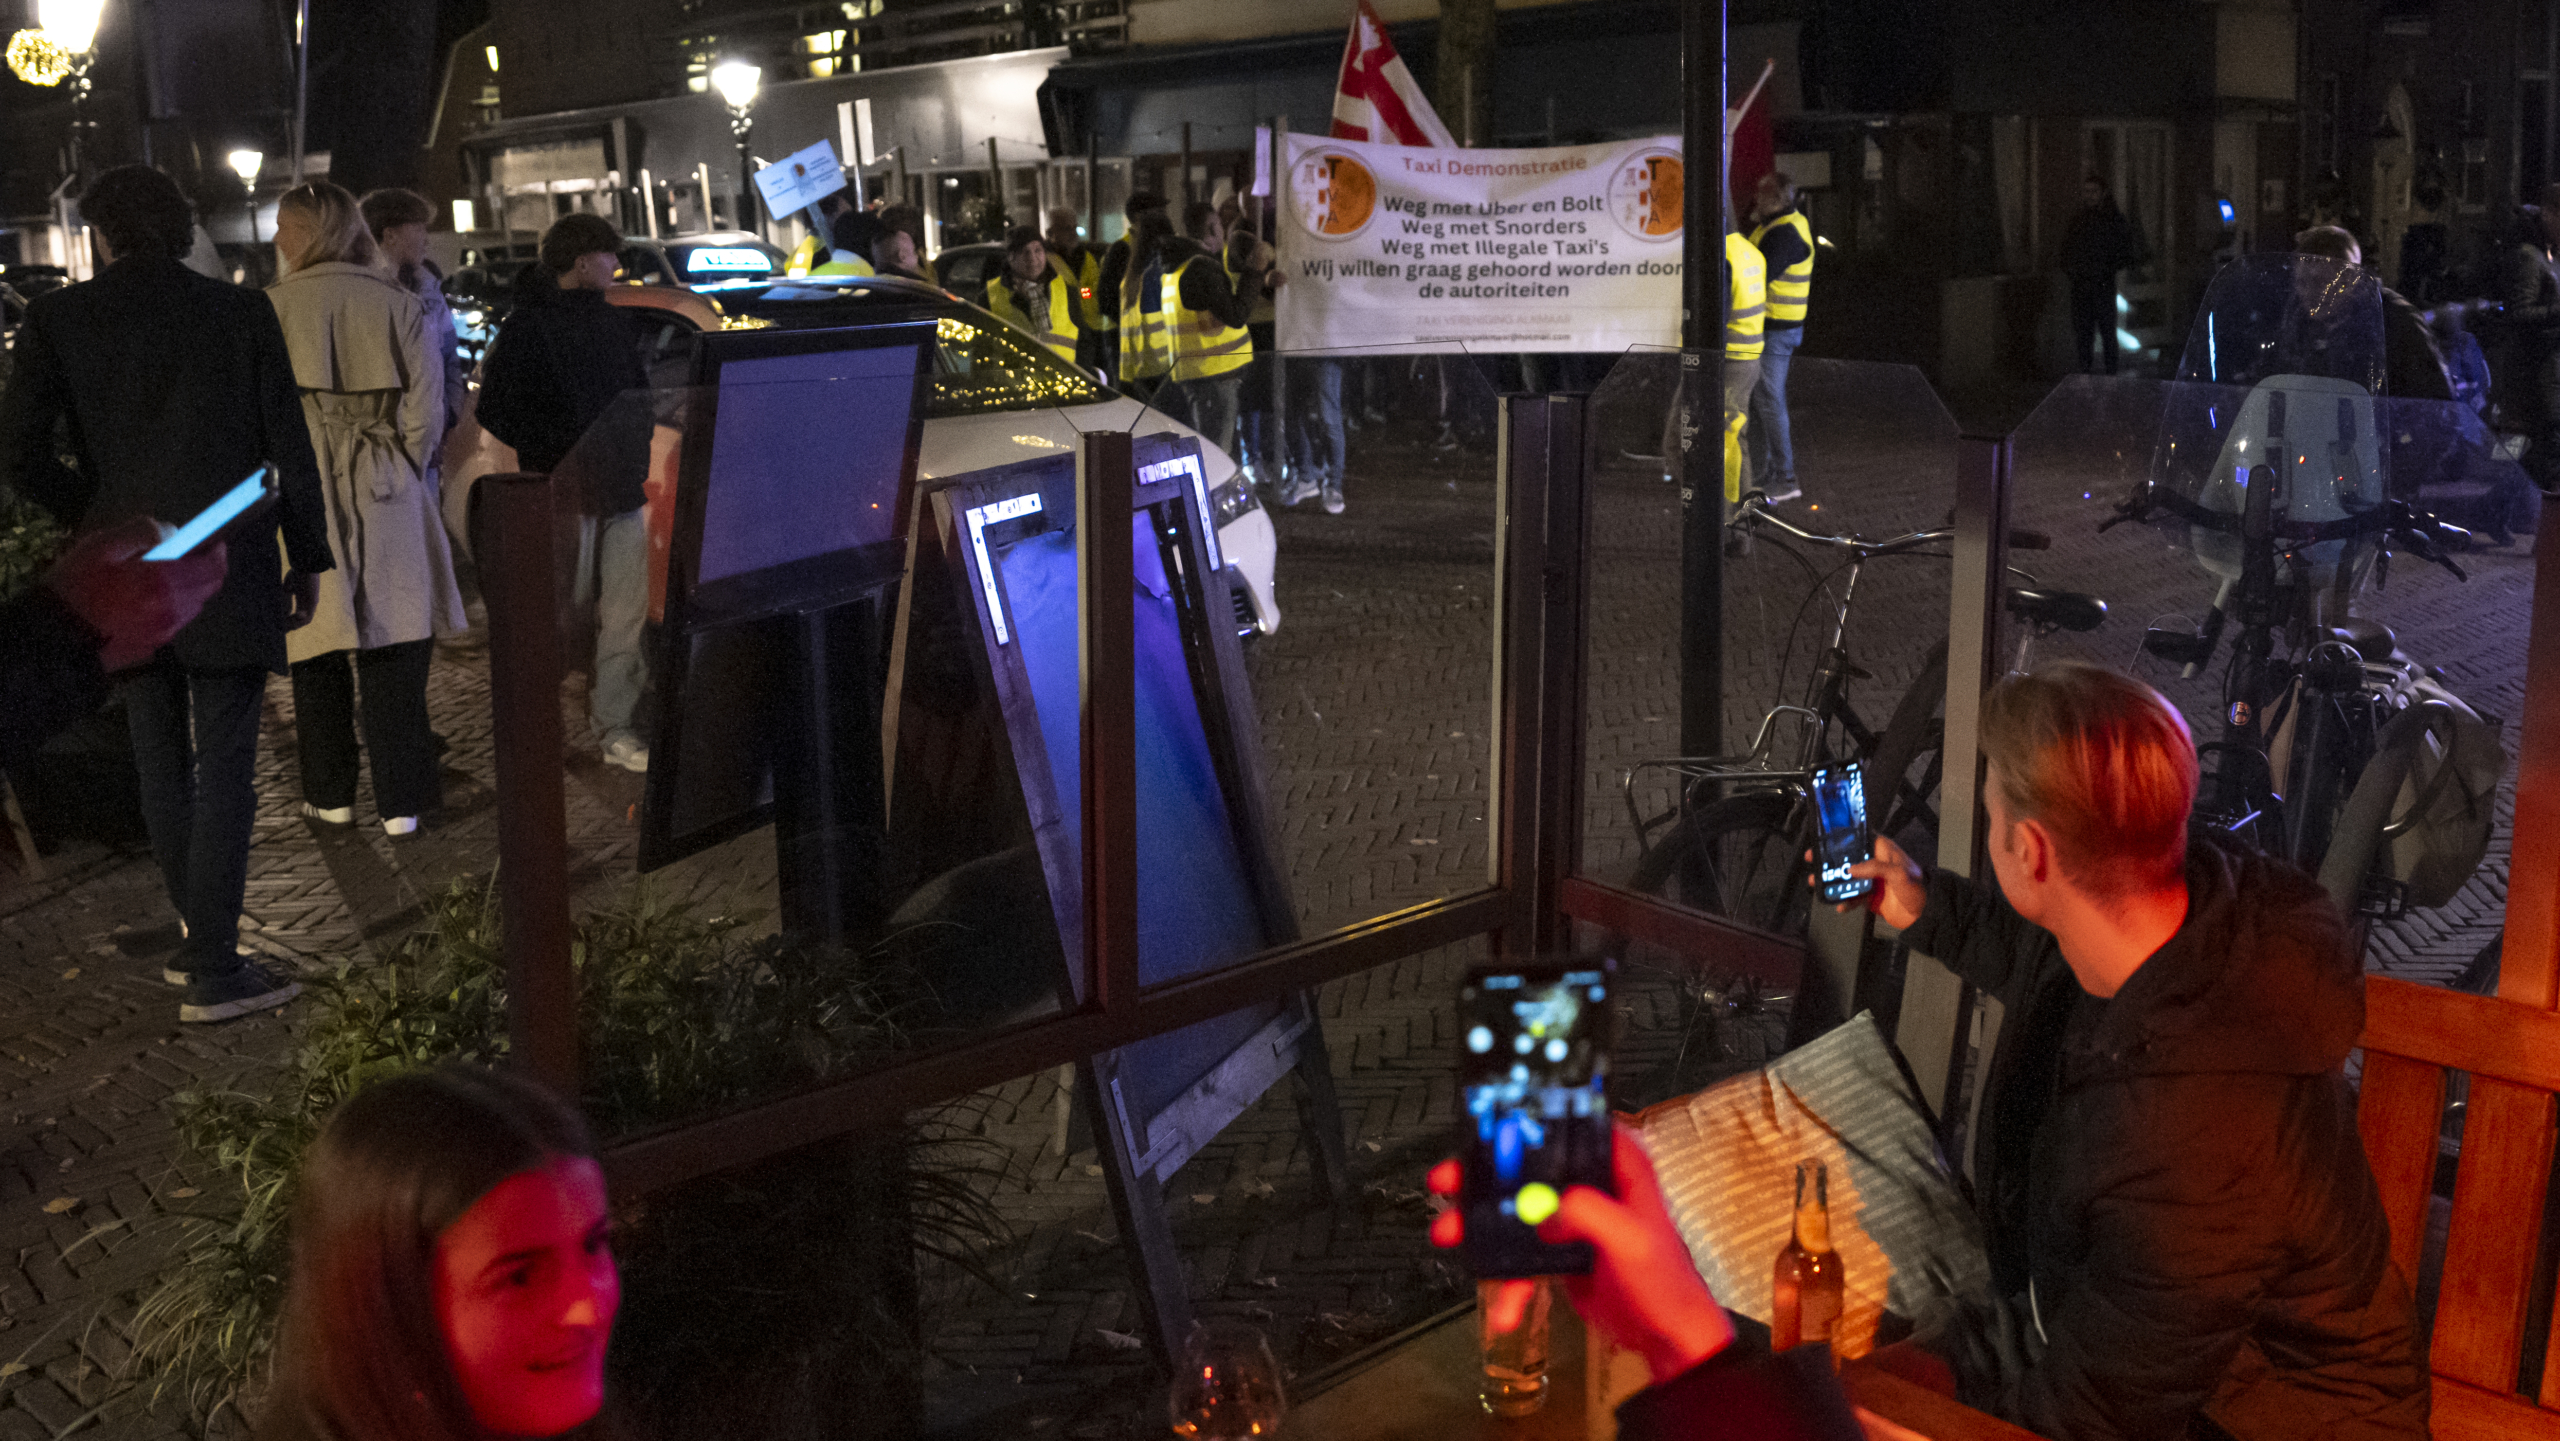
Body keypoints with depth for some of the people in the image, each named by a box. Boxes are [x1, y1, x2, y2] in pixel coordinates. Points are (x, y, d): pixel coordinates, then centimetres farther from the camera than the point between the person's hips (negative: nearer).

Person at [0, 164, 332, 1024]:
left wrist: (95, 516, 9)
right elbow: (289, 450, -3)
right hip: (228, 578, -2)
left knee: (161, 768, 16)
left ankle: (200, 936, 26)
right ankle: (213, 973, 2)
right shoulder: (242, 314, -5)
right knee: (225, 772, 1)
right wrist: (306, 561, 6)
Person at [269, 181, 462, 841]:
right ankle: (400, 801, 8)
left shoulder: (272, 307, -6)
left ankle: (331, 795, 21)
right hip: (387, 500, 1)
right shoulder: (398, 304, -1)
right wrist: (401, 475, 10)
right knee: (393, 650, 5)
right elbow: (426, 408, -1)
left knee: (319, 649, 11)